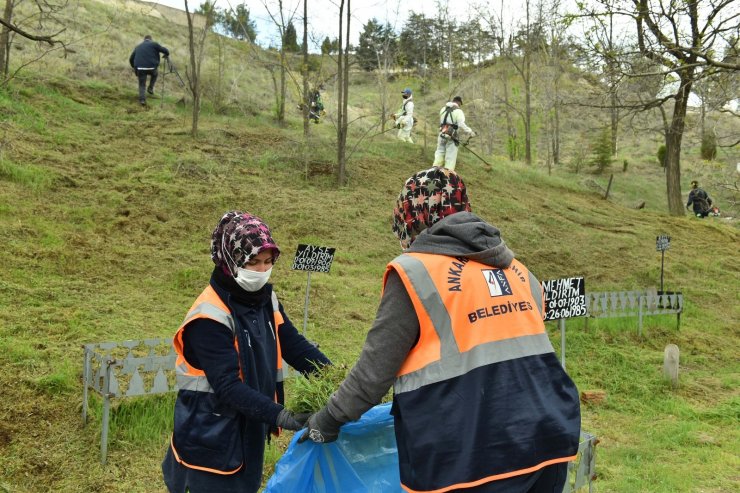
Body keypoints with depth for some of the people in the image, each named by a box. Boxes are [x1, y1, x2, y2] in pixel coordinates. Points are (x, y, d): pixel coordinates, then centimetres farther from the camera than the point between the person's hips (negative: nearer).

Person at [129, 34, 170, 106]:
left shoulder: (138, 46, 21)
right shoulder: (154, 44, 8)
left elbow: (131, 59, 24)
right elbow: (165, 51, 5)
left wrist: (134, 67, 40)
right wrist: (166, 55, 28)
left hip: (140, 68, 2)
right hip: (151, 67, -2)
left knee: (142, 85, 10)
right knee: (154, 75, 31)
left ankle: (142, 99, -6)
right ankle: (150, 88, 18)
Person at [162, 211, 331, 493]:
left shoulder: (266, 301, 3)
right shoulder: (210, 317, -22)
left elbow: (297, 347, 2)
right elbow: (228, 387, -27)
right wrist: (279, 416, -35)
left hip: (250, 435, 8)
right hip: (211, 442, -7)